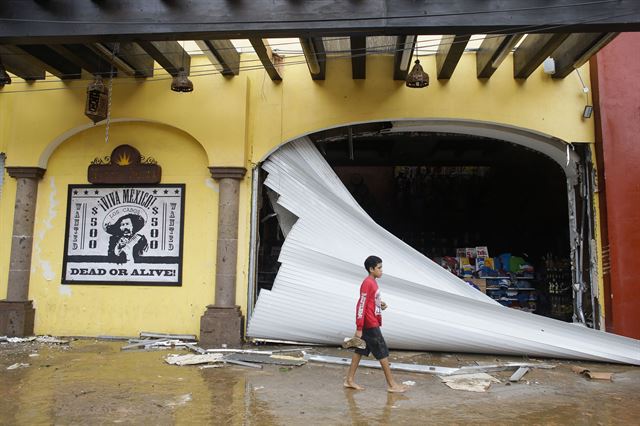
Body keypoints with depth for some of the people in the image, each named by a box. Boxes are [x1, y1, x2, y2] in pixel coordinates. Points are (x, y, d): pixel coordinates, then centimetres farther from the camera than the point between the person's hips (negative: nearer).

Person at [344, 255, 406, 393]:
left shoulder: (373, 282, 10)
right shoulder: (368, 283, -19)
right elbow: (361, 305, -21)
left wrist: (380, 303, 5)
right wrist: (359, 328, -21)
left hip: (371, 323, 9)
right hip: (370, 325, -9)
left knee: (360, 351, 13)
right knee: (383, 353, 0)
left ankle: (349, 380, 20)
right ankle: (391, 384, 10)